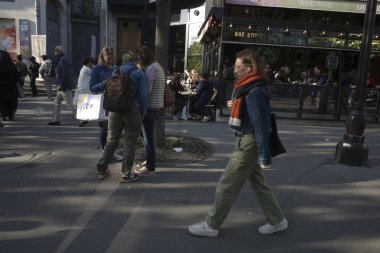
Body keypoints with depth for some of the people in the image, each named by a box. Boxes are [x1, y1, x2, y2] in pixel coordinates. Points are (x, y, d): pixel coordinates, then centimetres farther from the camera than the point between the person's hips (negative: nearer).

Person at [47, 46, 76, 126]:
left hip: (65, 87, -10)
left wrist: (60, 85, -20)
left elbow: (65, 74, -24)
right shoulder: (61, 60, 16)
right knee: (56, 102, 15)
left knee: (69, 103, -7)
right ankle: (56, 120, 22)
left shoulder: (62, 60, -16)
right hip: (62, 87, 10)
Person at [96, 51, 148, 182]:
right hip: (132, 111, -4)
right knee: (129, 143, 5)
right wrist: (142, 114, 0)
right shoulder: (139, 73, -3)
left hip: (114, 110, 4)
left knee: (111, 140, 16)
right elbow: (143, 96, -7)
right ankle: (126, 174, 10)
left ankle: (102, 169, 22)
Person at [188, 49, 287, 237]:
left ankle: (211, 226, 16)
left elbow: (260, 125, -23)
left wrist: (264, 156, -23)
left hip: (248, 144, -10)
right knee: (257, 183, 18)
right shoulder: (248, 88, 10)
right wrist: (234, 105, 4)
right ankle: (277, 221, 31)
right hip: (246, 142, 10)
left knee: (226, 186, 1)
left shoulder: (254, 92, -21)